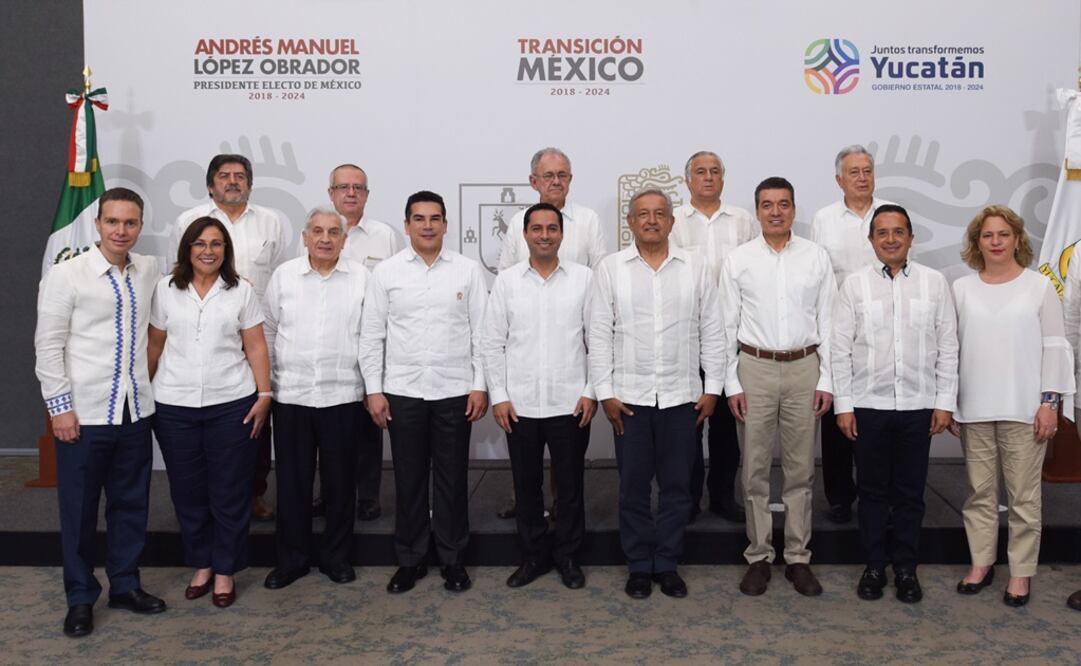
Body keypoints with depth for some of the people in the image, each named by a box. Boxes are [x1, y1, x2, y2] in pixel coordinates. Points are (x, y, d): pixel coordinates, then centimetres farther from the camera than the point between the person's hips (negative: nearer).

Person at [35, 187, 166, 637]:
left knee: (131, 503, 13)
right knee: (79, 509, 7)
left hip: (136, 411, 4)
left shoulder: (150, 271, 5)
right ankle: (80, 598, 22)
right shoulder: (66, 275, -7)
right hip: (84, 413, -4)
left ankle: (125, 585, 29)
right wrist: (59, 406, -10)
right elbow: (48, 345, -7)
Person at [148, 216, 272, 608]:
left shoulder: (241, 291, 2)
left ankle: (225, 571, 18)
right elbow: (155, 346, 9)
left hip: (231, 404, -1)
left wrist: (264, 395, -5)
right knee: (187, 490, 10)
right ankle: (201, 564, 26)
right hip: (175, 406, 1)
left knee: (229, 492, 5)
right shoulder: (166, 289, 5)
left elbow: (255, 347, 1)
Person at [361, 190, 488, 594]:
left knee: (452, 478, 8)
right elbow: (372, 335, 3)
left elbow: (480, 332, 1)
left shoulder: (468, 270, 1)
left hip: (455, 391, 0)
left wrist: (480, 385, -4)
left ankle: (453, 559, 22)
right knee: (408, 478, 9)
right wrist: (374, 389, -1)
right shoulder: (386, 272, 2)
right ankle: (410, 559, 23)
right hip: (402, 391, 1)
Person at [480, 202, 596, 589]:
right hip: (520, 405, 1)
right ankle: (533, 555, 27)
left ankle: (568, 556, 25)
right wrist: (498, 396, -2)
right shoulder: (506, 281, 3)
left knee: (570, 485, 9)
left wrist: (591, 391, -4)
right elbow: (491, 343, 3)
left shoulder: (584, 278, 0)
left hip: (570, 403, -1)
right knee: (526, 485, 11)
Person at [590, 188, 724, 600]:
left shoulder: (695, 268, 4)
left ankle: (667, 564, 22)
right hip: (629, 396, -1)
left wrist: (712, 388, 1)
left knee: (677, 486, 8)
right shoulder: (610, 268, 1)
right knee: (633, 485, 7)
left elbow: (712, 331, 5)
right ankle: (639, 566, 21)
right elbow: (599, 334, -1)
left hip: (682, 395, 1)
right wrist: (605, 392, -5)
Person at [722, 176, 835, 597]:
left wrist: (826, 380, -1)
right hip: (755, 368, -1)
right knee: (755, 469, 6)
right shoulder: (738, 260, 1)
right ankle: (758, 557, 18)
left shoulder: (816, 258, 3)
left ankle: (798, 557, 19)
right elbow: (728, 325, 1)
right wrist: (732, 383, -3)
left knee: (800, 468, 8)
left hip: (804, 367, 1)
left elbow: (827, 322, 4)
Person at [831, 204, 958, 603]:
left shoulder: (934, 282, 2)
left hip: (918, 405, 1)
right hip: (868, 405, 0)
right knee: (872, 491, 9)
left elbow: (948, 347, 3)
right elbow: (840, 349, 0)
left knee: (910, 493, 9)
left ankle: (906, 569, 23)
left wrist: (945, 402, -1)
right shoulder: (855, 284, 0)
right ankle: (874, 567, 22)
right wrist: (843, 405, -4)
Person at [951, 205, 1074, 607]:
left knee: (1023, 494, 3)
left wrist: (1049, 401, -7)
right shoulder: (962, 289, 7)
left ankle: (1021, 572, 14)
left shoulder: (1039, 286, 1)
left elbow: (1054, 346, -1)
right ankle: (981, 563, 21)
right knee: (980, 492, 10)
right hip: (975, 408, 2)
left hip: (1024, 408, -2)